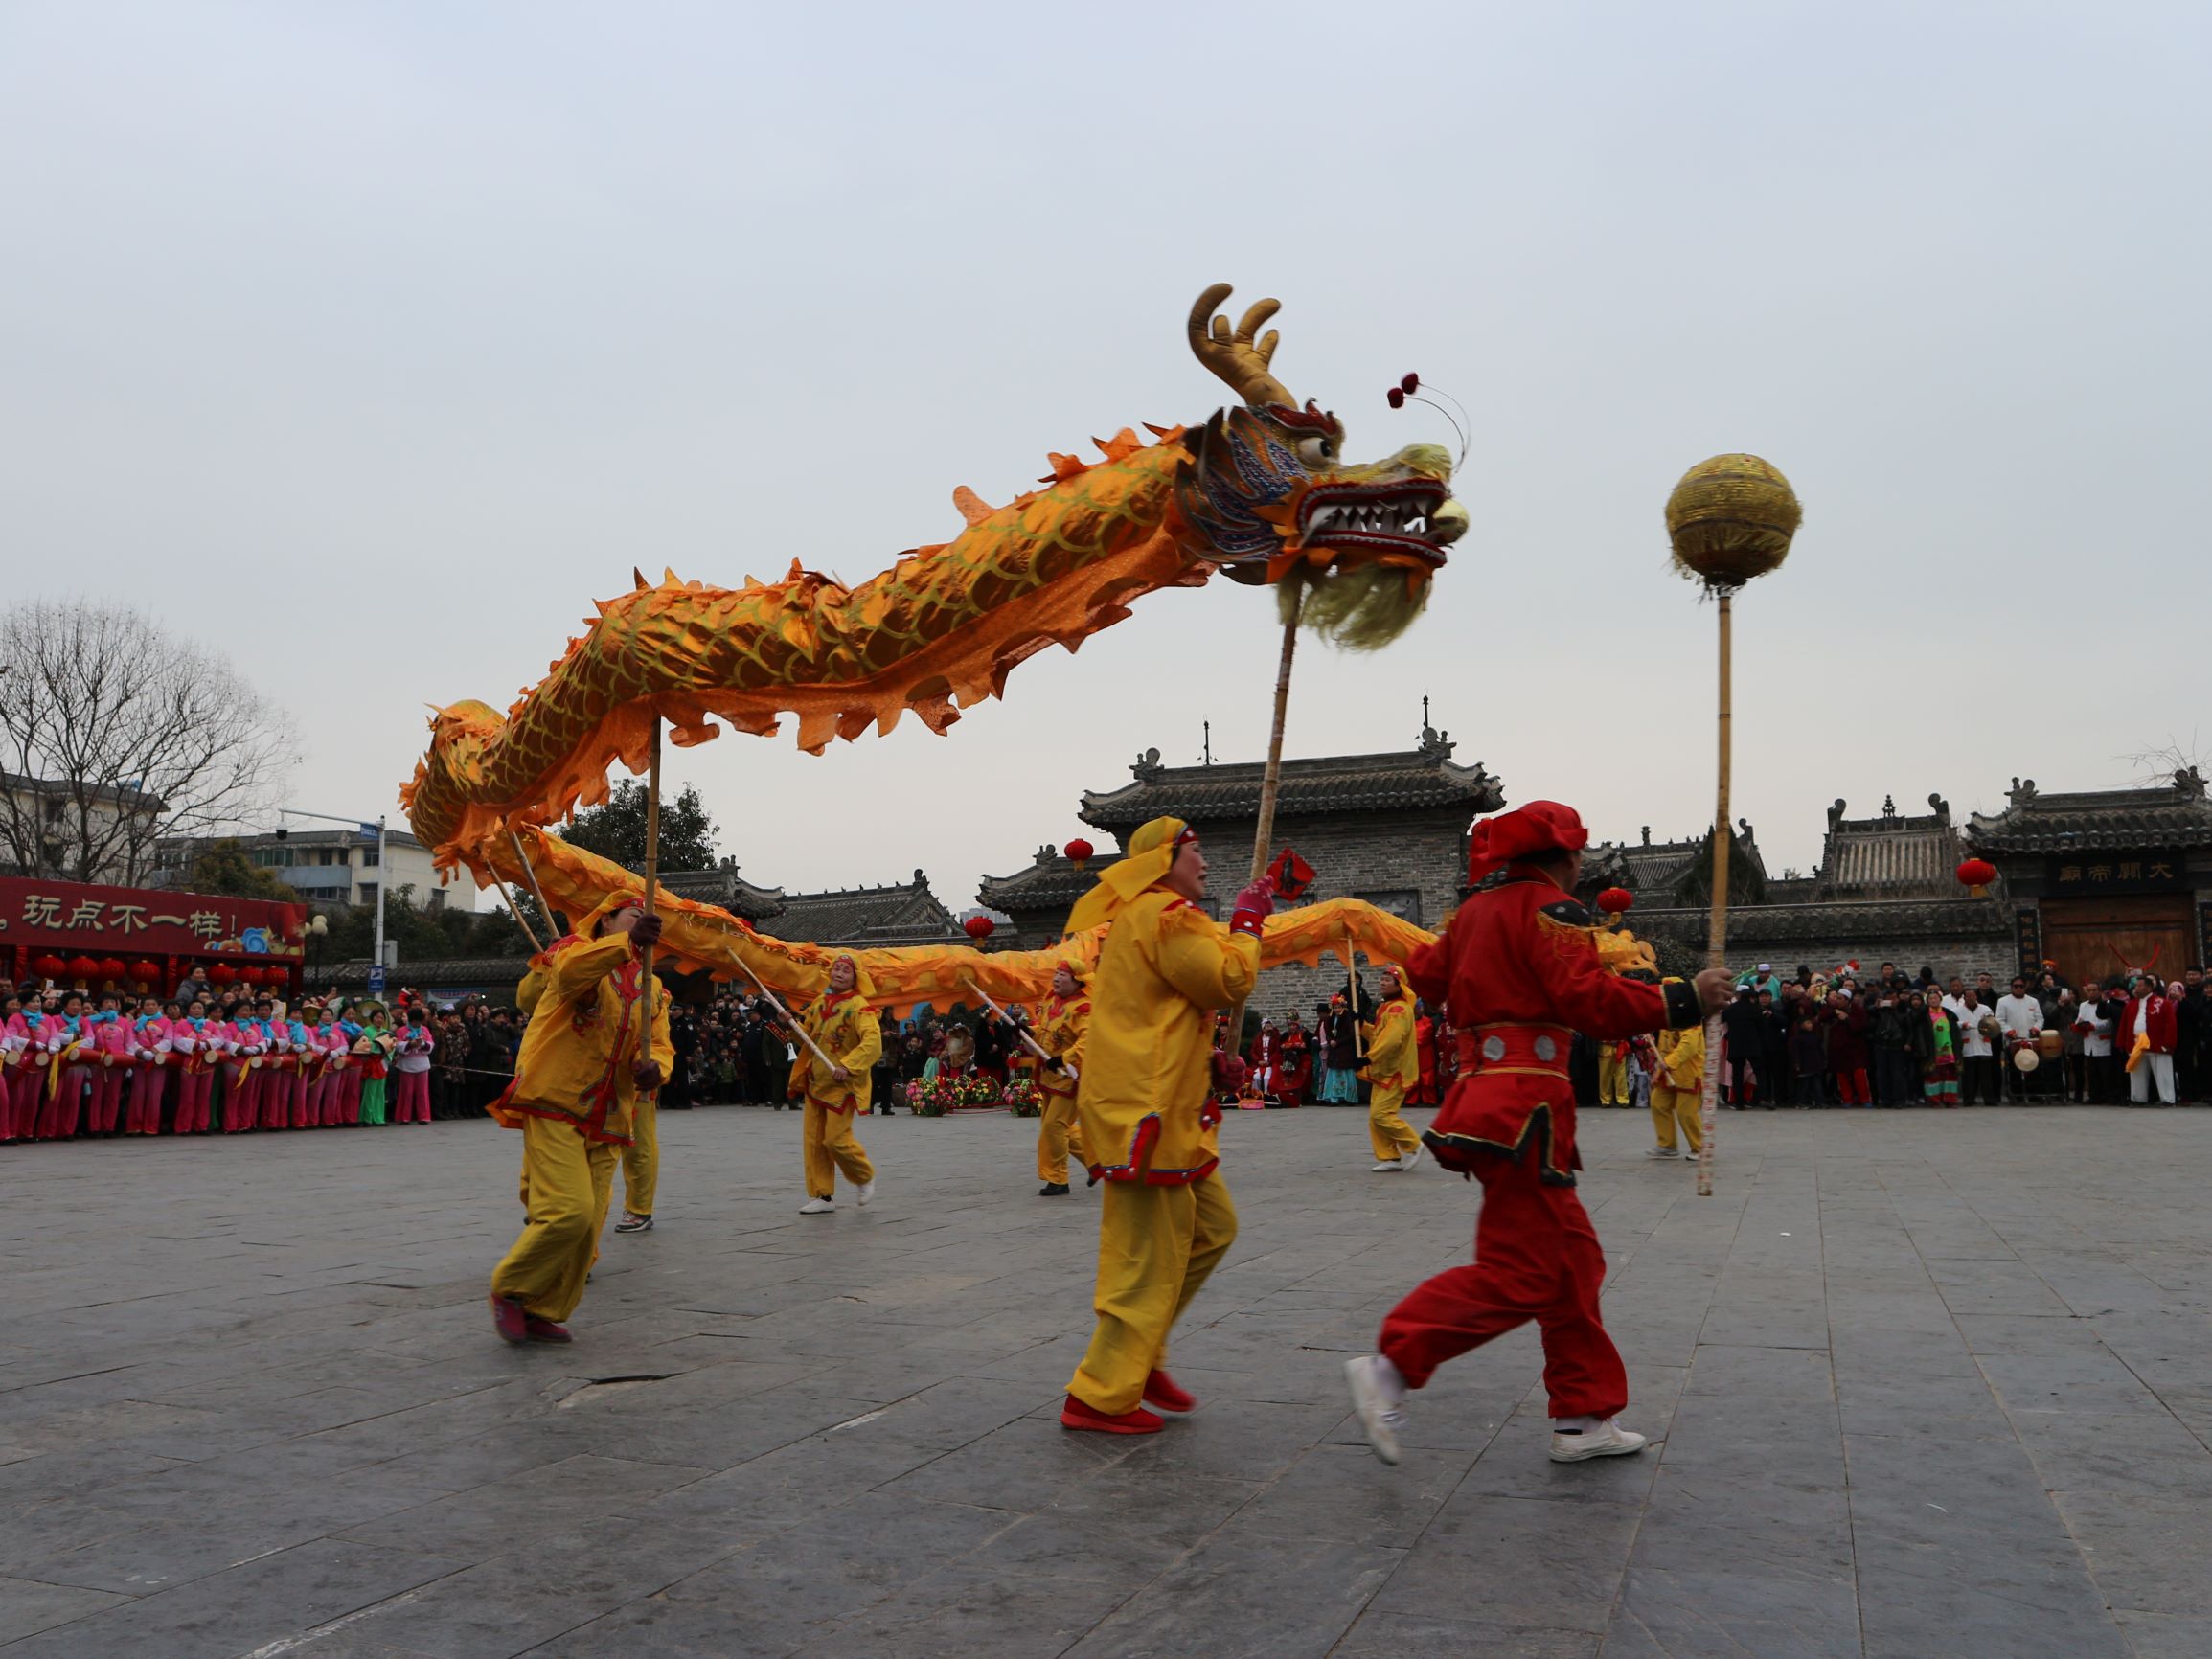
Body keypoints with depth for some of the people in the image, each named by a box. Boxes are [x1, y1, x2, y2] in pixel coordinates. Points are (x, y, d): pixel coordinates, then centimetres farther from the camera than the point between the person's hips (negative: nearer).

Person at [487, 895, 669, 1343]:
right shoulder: (576, 949, -3)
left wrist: (654, 1067, -18)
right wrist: (627, 942, -45)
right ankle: (509, 1290, 4)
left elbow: (659, 1044, 7)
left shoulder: (648, 987, 18)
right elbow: (570, 970, -28)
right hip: (554, 1106, -7)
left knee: (588, 1226, 7)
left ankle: (542, 1313, 24)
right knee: (569, 1212, -18)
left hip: (605, 1123, 7)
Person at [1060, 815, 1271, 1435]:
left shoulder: (1135, 918, 22)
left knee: (1213, 1227, 16)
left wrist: (1206, 1064, 15)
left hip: (1170, 1110, 11)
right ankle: (1100, 1398, 1)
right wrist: (1245, 922, -2)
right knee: (1150, 1259, -6)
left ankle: (1140, 1356, 21)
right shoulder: (1165, 914, -12)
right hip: (1149, 1111, -11)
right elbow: (1229, 981, -17)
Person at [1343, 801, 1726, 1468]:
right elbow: (1589, 998, -20)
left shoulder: (1477, 908, 17)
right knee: (1520, 1273, -9)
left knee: (1571, 1259, 14)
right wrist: (1685, 1000, -15)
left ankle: (1583, 1418, 19)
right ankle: (1390, 1370, -13)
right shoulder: (1550, 908, -9)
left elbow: (1429, 972, 29)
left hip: (1483, 1089, 10)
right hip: (1524, 1105, -10)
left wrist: (1414, 959, 51)